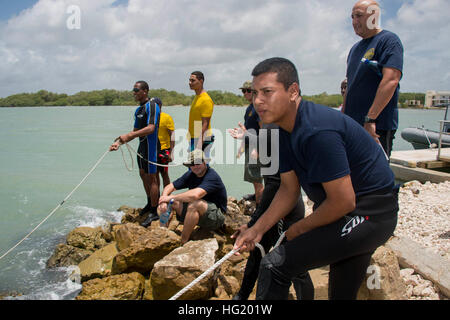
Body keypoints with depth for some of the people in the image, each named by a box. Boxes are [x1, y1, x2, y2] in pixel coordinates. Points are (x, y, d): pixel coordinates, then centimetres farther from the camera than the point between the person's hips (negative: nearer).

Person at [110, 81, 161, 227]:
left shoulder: (152, 106, -15)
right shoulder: (138, 109, 15)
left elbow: (151, 128, -26)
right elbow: (135, 131, 18)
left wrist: (128, 136, -30)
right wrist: (119, 142, 9)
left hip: (151, 146, -10)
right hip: (142, 146, 10)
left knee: (152, 178, -4)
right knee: (143, 175, 18)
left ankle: (154, 212, 5)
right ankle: (149, 203, 36)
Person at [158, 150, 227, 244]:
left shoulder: (212, 176, -21)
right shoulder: (190, 174, 2)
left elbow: (195, 195, -36)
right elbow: (169, 187, 4)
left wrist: (171, 197, -24)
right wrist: (163, 202, -18)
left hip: (216, 216, -7)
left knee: (195, 204, -35)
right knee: (172, 202, -4)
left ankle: (183, 242, -23)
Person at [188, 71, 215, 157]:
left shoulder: (206, 100, -15)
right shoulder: (197, 98, 16)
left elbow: (205, 124, -20)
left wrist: (200, 143, -25)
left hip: (202, 139, -10)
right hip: (194, 138, 10)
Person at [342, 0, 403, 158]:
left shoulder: (389, 40, -6)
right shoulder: (355, 48, 20)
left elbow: (391, 80, -19)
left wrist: (370, 118, -24)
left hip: (378, 126, -8)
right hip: (352, 124, 8)